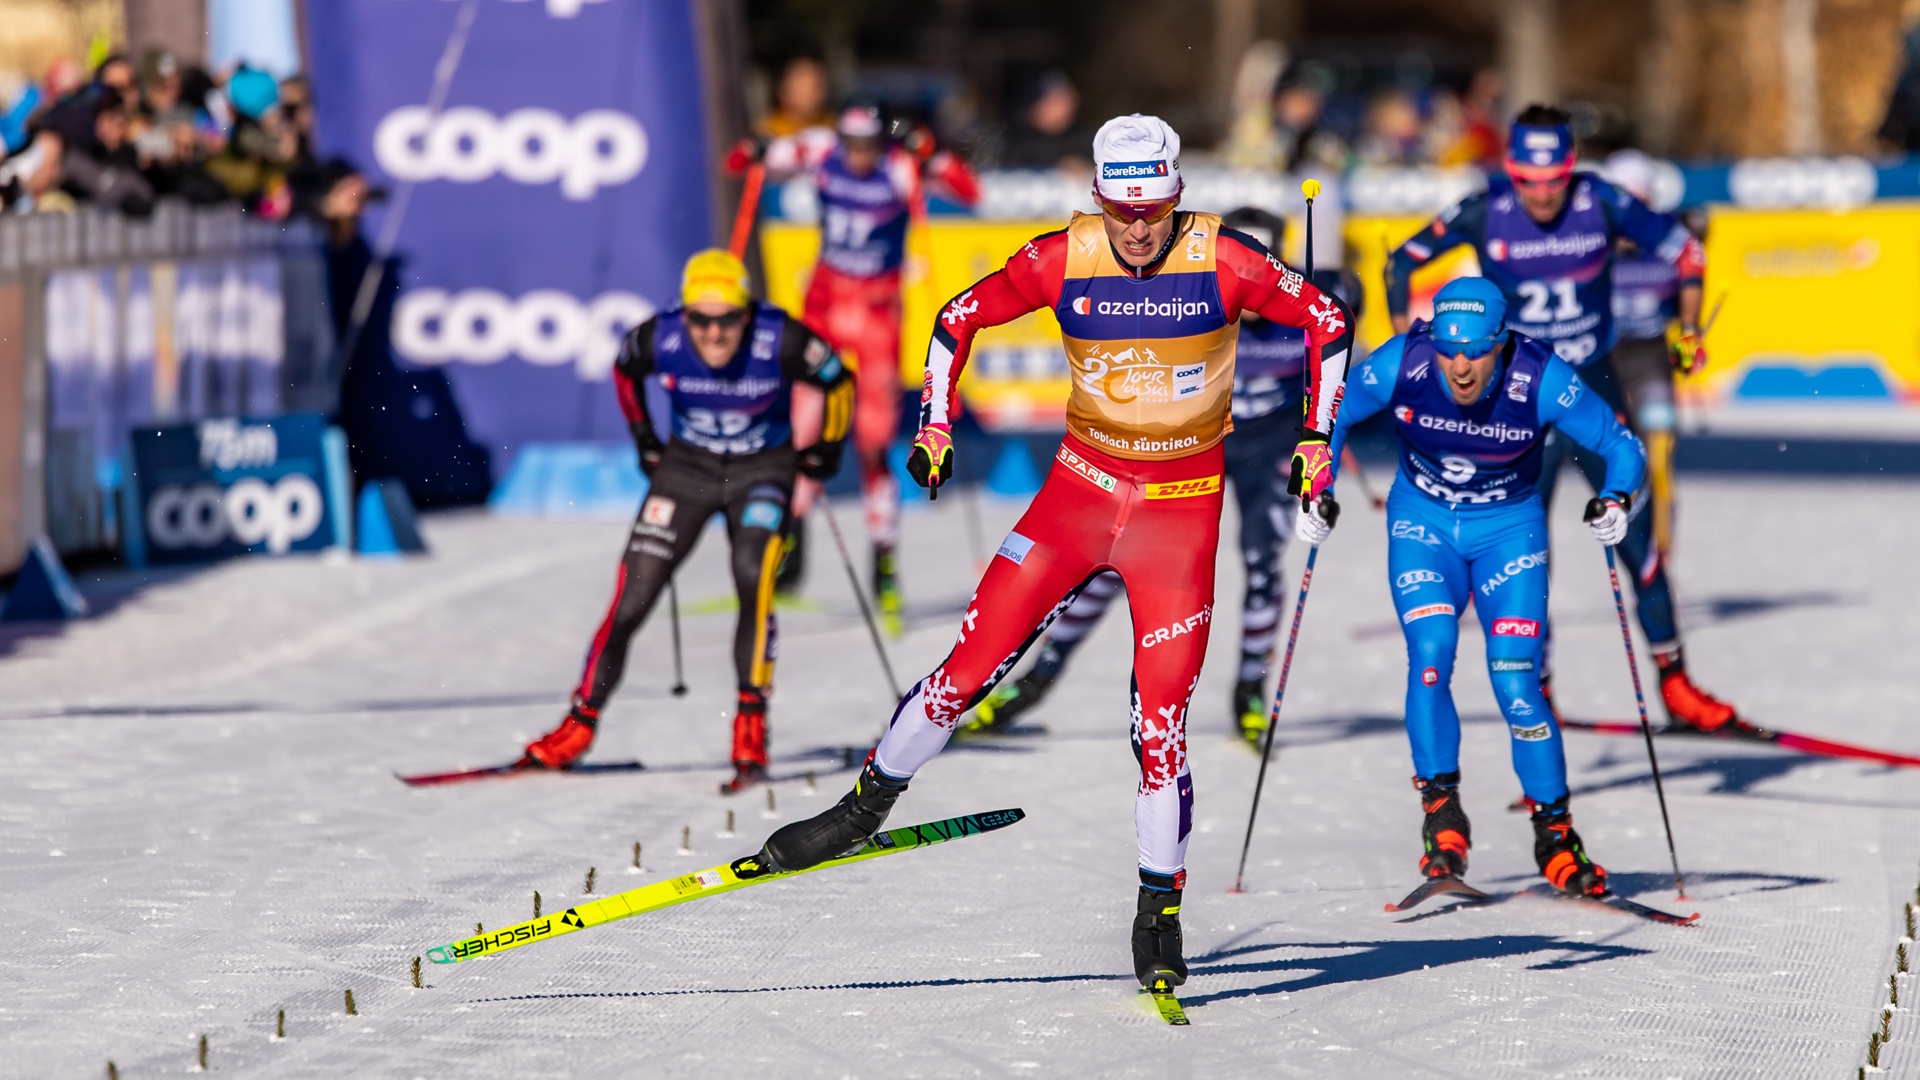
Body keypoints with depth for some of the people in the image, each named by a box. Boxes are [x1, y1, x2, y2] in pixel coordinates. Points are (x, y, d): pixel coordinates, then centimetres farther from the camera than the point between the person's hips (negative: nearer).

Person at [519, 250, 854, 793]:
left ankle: (751, 727, -20)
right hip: (688, 464, 2)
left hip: (762, 468, -2)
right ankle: (580, 724, 9)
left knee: (754, 578, -27)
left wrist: (825, 451, -6)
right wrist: (644, 439, 7)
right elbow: (624, 369, 5)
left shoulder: (780, 340, -26)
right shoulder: (659, 339, -21)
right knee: (631, 600, -5)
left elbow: (839, 381, -6)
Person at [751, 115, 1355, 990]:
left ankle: (1160, 910, 10)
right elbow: (960, 317, 5)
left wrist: (1315, 440, -4)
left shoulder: (1223, 260, -13)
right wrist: (934, 427, 1)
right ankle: (867, 805, 17)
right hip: (1083, 484, 2)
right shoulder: (1064, 260, -9)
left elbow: (1328, 321, -1)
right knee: (971, 665, -3)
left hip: (1182, 509, -2)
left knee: (1161, 722, -5)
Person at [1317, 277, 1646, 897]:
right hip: (1422, 521, 1)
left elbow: (1621, 448, -15)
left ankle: (1554, 832, 1)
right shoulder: (1401, 366, -23)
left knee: (1516, 682, -12)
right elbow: (1333, 417, -4)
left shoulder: (1541, 381, -26)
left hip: (1509, 527, -1)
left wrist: (1617, 501, -34)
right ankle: (1441, 813, -7)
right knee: (1429, 658, -19)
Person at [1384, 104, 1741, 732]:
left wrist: (1686, 330, -7)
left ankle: (1673, 680, 5)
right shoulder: (1485, 215, -13)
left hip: (1594, 387, 1)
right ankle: (1535, 686, 9)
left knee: (1636, 530, -3)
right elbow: (1403, 262, -1)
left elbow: (1685, 252, 0)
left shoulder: (1601, 204, -12)